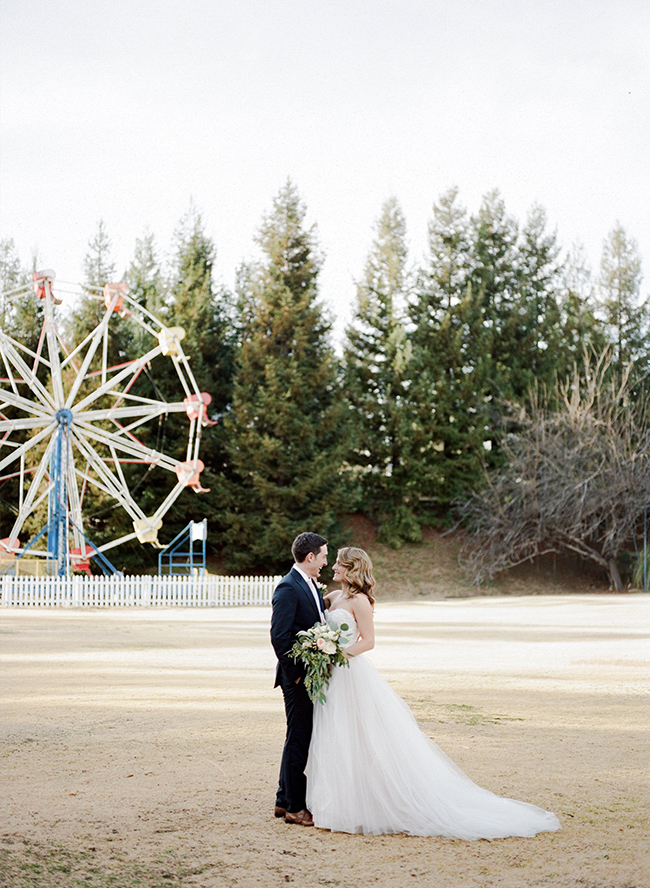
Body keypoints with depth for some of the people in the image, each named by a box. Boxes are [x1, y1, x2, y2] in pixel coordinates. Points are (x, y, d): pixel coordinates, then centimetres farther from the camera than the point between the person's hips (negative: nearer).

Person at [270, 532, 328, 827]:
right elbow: (279, 636, -20)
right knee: (298, 739, -3)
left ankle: (285, 800, 24)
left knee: (301, 739, 15)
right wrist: (296, 674, -18)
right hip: (298, 677, -10)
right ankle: (294, 807, 5)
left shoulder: (311, 584, 14)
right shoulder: (288, 588, -16)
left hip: (314, 674, 10)